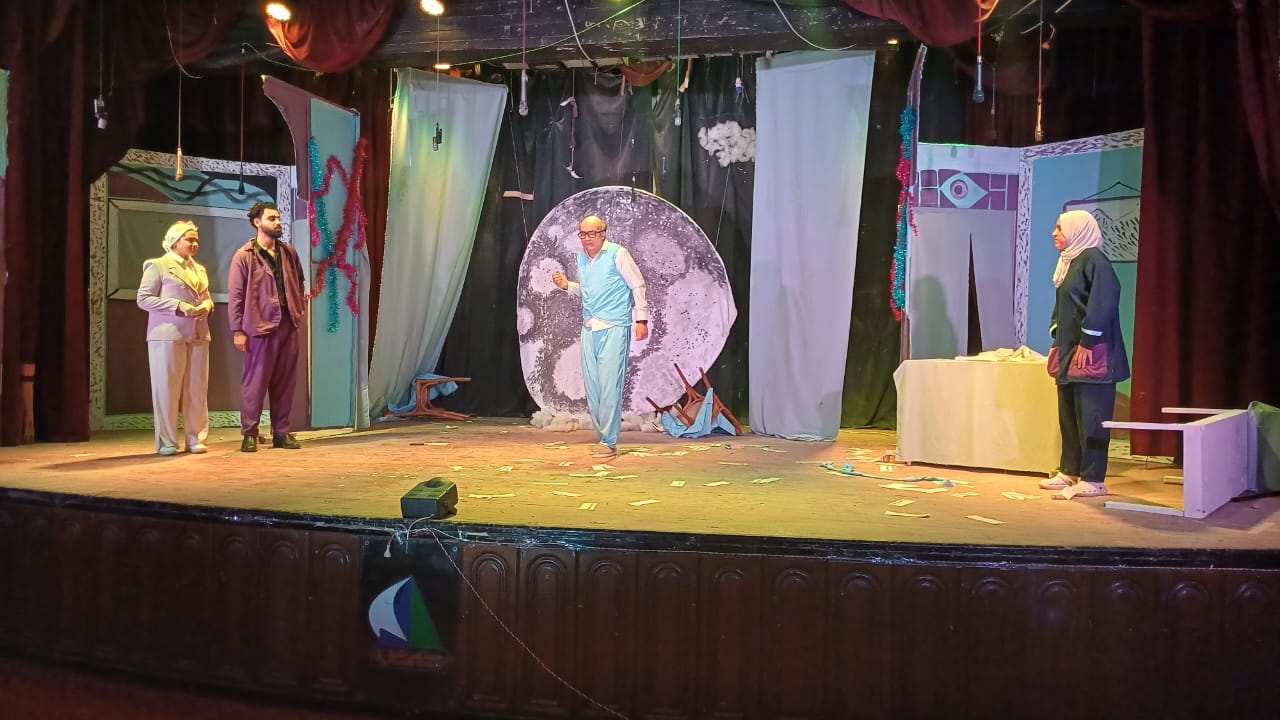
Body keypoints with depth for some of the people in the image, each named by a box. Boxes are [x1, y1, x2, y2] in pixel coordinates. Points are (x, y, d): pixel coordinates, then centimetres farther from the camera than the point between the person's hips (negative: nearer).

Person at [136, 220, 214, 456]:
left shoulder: (199, 269, 18)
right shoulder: (158, 265, -1)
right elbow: (143, 298, -7)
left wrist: (206, 306, -1)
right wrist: (178, 306, -16)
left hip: (198, 335, 6)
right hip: (168, 335, -6)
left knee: (197, 389, 5)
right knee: (167, 388, -2)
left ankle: (196, 438, 12)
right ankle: (167, 442, 5)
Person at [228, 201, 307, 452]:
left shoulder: (289, 253, 13)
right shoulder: (244, 256, -2)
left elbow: (299, 284, 19)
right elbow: (235, 296, -4)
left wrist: (299, 311, 7)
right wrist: (238, 330, -8)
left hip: (288, 325, 5)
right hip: (260, 326, -5)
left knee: (285, 382, 7)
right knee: (255, 381, 0)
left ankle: (281, 432, 15)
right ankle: (249, 433, 9)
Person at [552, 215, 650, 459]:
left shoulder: (618, 254, -5)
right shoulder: (581, 258, 15)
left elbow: (637, 285, -4)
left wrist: (641, 319, -8)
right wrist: (567, 285, 9)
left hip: (614, 328, -7)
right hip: (589, 328, 7)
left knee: (610, 386, -9)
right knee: (592, 386, 5)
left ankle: (609, 443, -4)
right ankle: (604, 437, 15)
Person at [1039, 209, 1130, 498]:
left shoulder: (1095, 260, -12)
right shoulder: (1069, 261, 16)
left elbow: (1101, 305, -19)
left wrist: (1086, 343, -20)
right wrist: (1057, 337, 12)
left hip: (1091, 353, -9)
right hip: (1069, 351, 9)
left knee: (1090, 416, -5)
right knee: (1068, 415, 12)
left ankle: (1093, 480, -1)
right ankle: (1070, 471, 21)